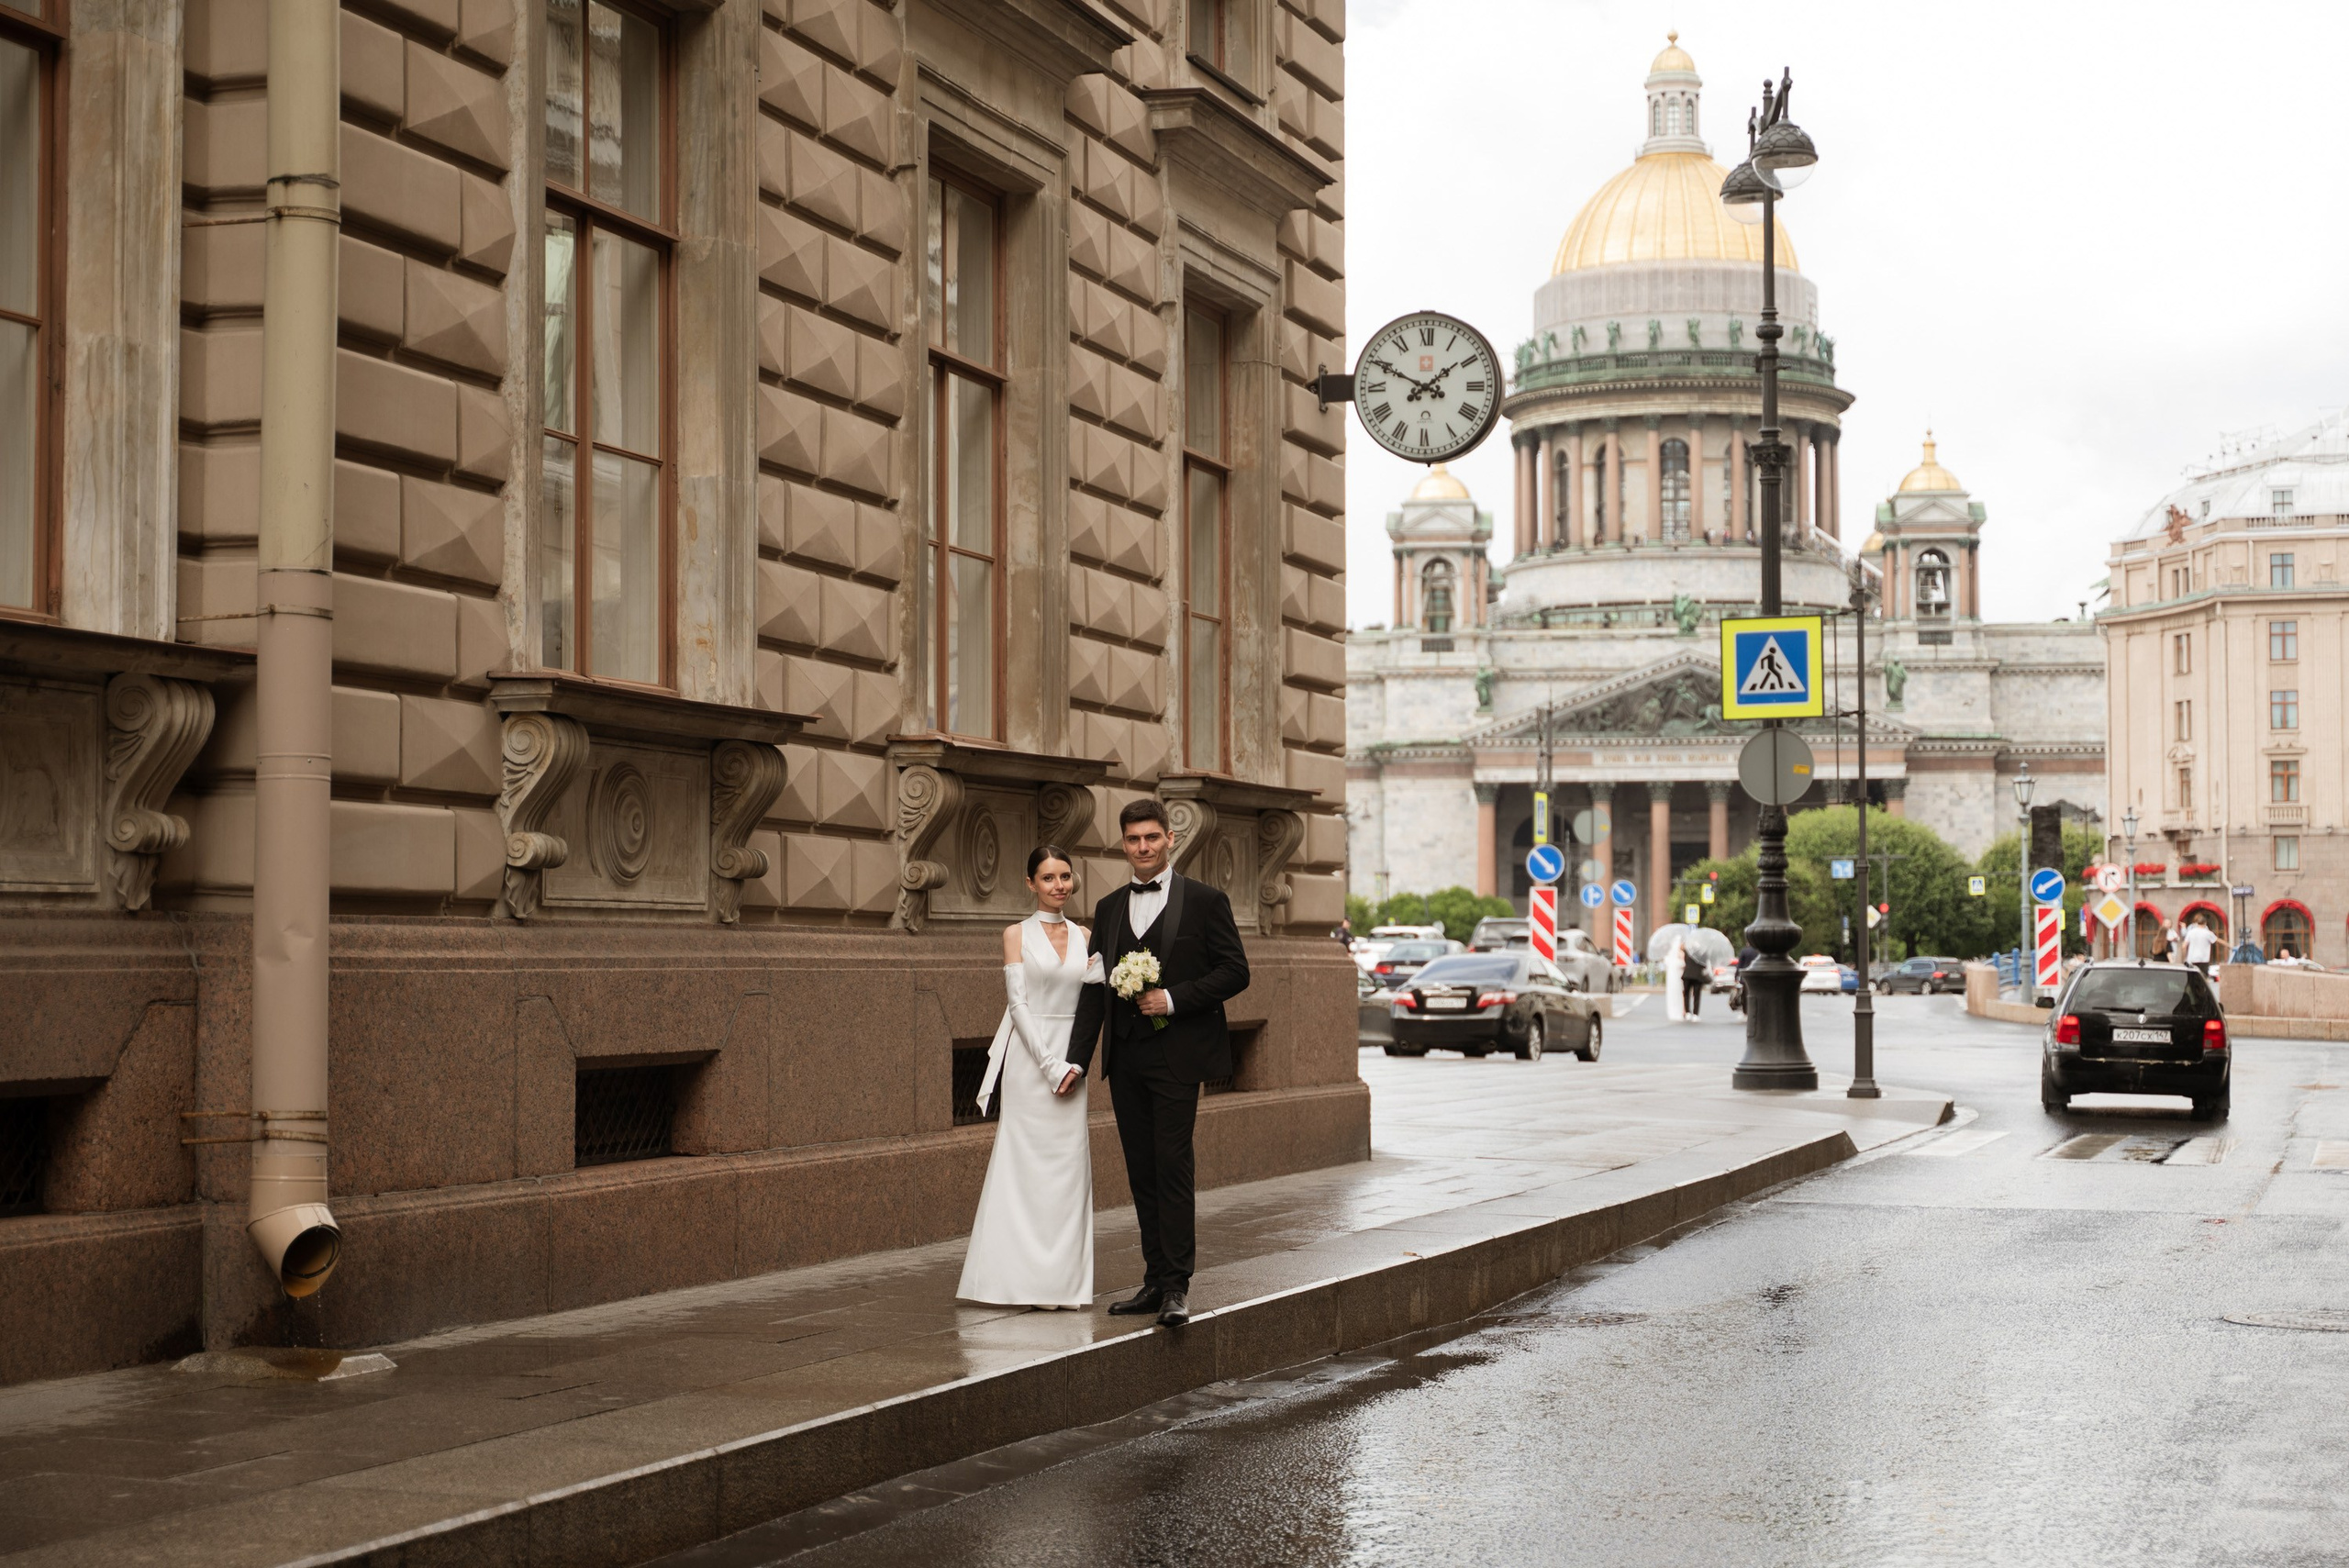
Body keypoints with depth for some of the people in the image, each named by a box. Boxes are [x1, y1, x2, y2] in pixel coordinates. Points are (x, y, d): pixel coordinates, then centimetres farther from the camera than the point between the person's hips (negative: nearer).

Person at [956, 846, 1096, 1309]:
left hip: (1071, 1064, 4)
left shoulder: (1084, 937, 12)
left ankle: (1063, 1279, 7)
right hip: (1029, 1058, -4)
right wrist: (1050, 1065, -13)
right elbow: (1018, 1003, -6)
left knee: (1068, 1164, 2)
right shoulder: (1017, 935, 1)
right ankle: (1023, 1277, -1)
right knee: (1026, 1162, -4)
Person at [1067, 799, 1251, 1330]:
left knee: (1172, 1168, -10)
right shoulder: (1108, 908, 13)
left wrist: (1174, 999, -14)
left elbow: (1235, 972, -4)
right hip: (1125, 1058, 5)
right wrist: (1077, 1059, 5)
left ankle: (1177, 1286, -8)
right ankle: (1156, 1281, 13)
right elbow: (1095, 989, 12)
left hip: (1177, 1054, -5)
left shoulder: (1205, 901, 0)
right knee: (1142, 1173, 8)